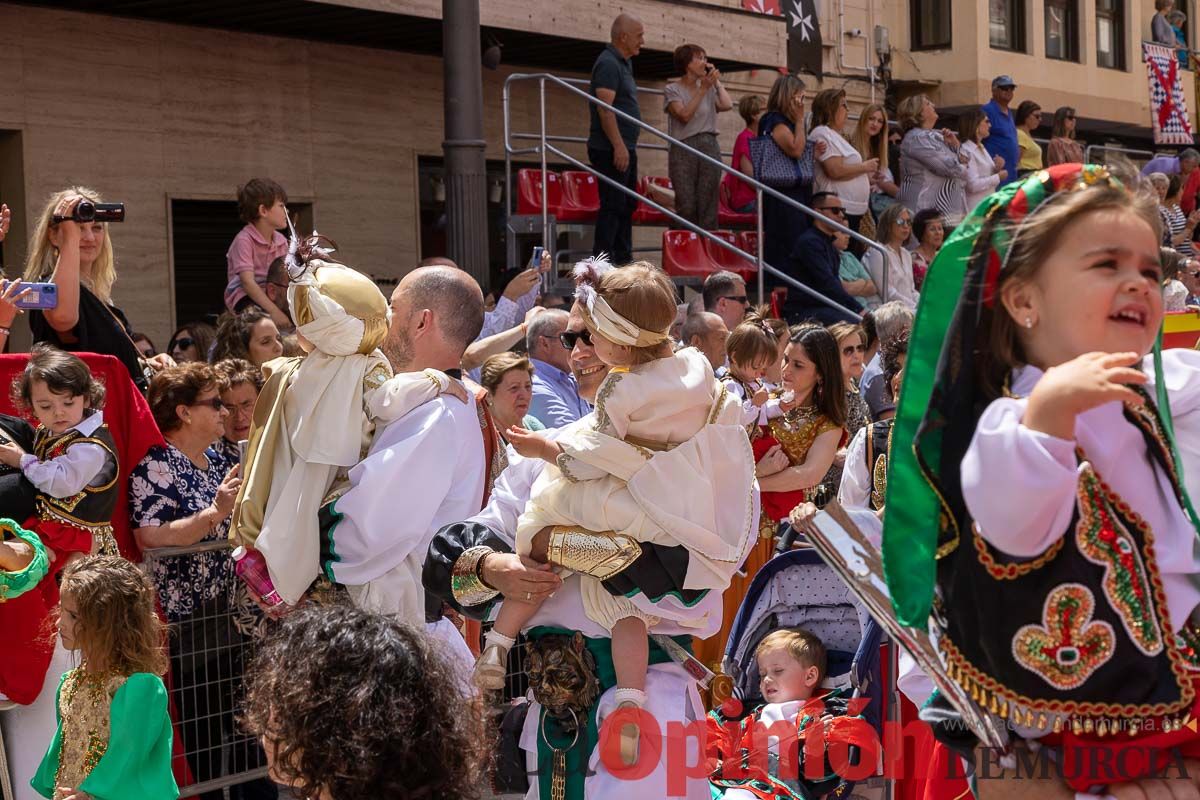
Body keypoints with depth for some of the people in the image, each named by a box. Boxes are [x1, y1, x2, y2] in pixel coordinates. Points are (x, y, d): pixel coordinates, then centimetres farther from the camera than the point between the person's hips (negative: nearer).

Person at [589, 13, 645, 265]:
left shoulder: (623, 64, 17)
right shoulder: (608, 64, -14)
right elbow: (604, 108, -22)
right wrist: (618, 146, -25)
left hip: (625, 148, 10)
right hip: (611, 149, -10)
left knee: (627, 204, 13)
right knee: (612, 205, -10)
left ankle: (623, 258, 19)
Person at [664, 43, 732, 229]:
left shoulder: (709, 89, 16)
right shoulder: (672, 90, 4)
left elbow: (727, 105, 0)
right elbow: (685, 115, -9)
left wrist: (716, 82, 8)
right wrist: (703, 89, -9)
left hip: (709, 147, 4)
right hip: (683, 149, -4)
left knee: (708, 205, -2)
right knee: (686, 207, -10)